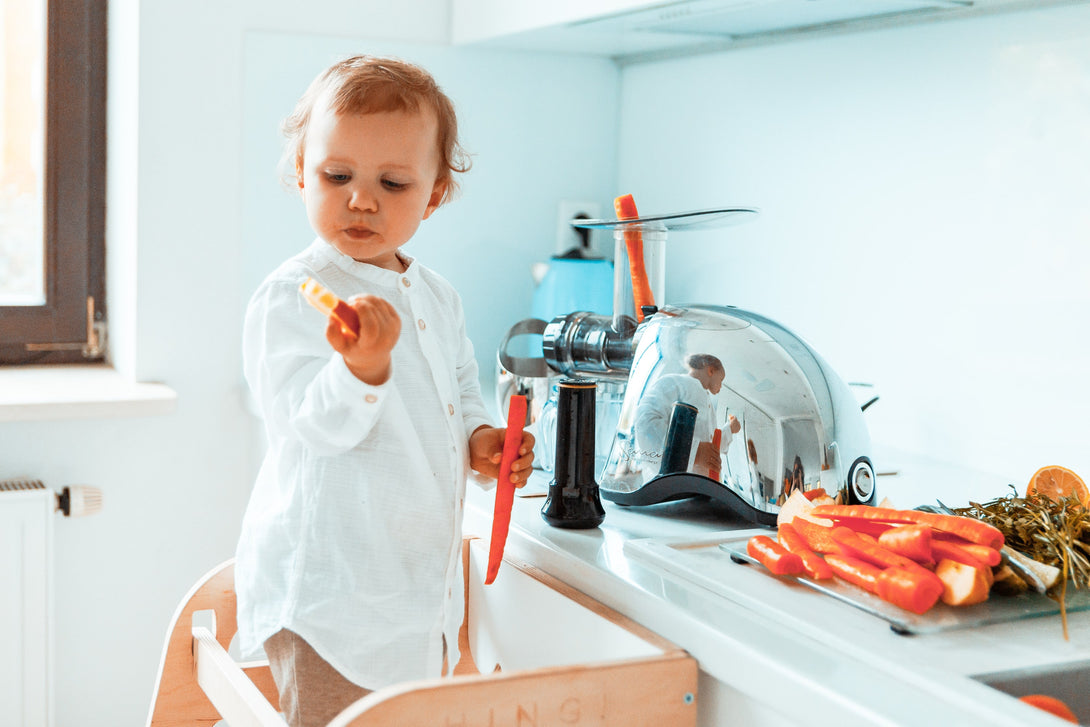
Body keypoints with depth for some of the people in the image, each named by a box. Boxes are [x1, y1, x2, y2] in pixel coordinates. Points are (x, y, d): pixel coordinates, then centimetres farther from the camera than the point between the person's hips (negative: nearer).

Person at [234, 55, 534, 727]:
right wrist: (363, 366, -41)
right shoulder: (289, 297, -15)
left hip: (423, 582, 7)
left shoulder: (438, 297, 9)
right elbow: (312, 426, -23)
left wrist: (479, 440, 2)